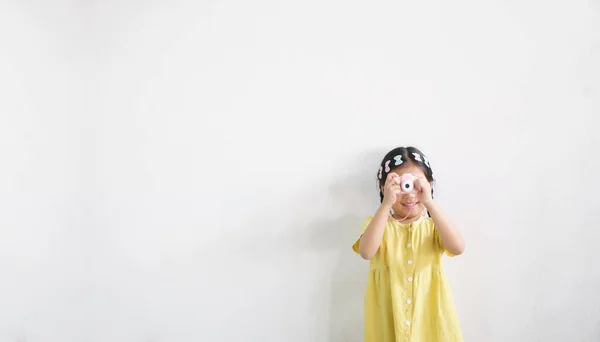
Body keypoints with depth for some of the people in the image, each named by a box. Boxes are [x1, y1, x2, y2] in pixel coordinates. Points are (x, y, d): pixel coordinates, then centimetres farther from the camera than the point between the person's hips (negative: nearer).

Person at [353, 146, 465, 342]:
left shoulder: (433, 226, 1)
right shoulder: (378, 224, -2)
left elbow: (458, 248, -20)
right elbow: (366, 252, -24)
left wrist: (429, 203, -27)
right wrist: (386, 204, -29)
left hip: (429, 316, 1)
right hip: (388, 318, -1)